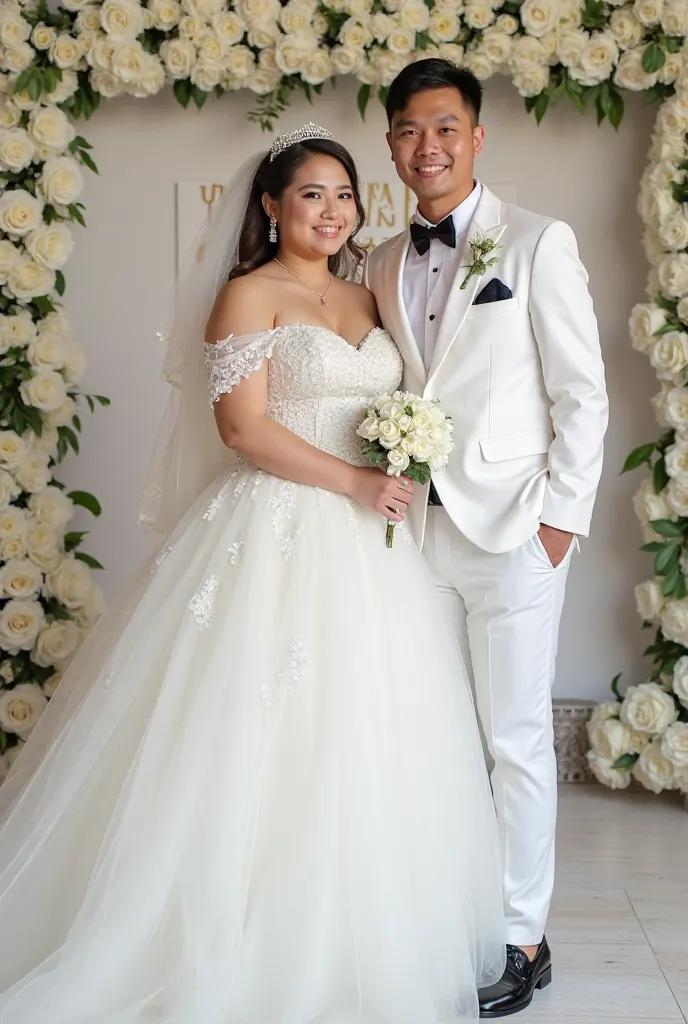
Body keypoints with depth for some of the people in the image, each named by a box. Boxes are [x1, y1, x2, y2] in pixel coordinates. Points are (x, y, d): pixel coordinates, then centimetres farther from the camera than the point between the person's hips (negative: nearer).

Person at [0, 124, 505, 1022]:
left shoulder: (367, 299, 16)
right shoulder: (248, 295, -3)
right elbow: (243, 425, -13)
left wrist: (409, 466, 2)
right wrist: (355, 483, -13)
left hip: (367, 544, 7)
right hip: (277, 534, -6)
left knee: (361, 743, 9)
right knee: (267, 737, -3)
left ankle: (352, 943, 23)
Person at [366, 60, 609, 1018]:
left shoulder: (538, 242, -3)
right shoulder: (382, 264, 12)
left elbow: (583, 394, -5)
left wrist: (562, 516, -10)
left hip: (512, 528, -5)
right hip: (417, 527, 5)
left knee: (516, 740, 3)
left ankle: (521, 939, 16)